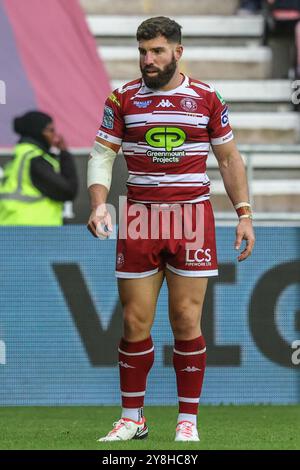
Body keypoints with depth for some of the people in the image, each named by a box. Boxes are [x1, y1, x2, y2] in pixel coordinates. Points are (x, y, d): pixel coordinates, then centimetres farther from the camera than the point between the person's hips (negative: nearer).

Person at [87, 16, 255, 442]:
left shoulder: (206, 99, 4)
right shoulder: (123, 100, 4)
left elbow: (229, 158, 11)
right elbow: (102, 155, 4)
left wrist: (244, 214, 3)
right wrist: (99, 205, -12)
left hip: (192, 216, -1)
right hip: (139, 217, 1)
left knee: (187, 321, -2)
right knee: (135, 322, 1)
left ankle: (188, 419, 6)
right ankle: (132, 419, 11)